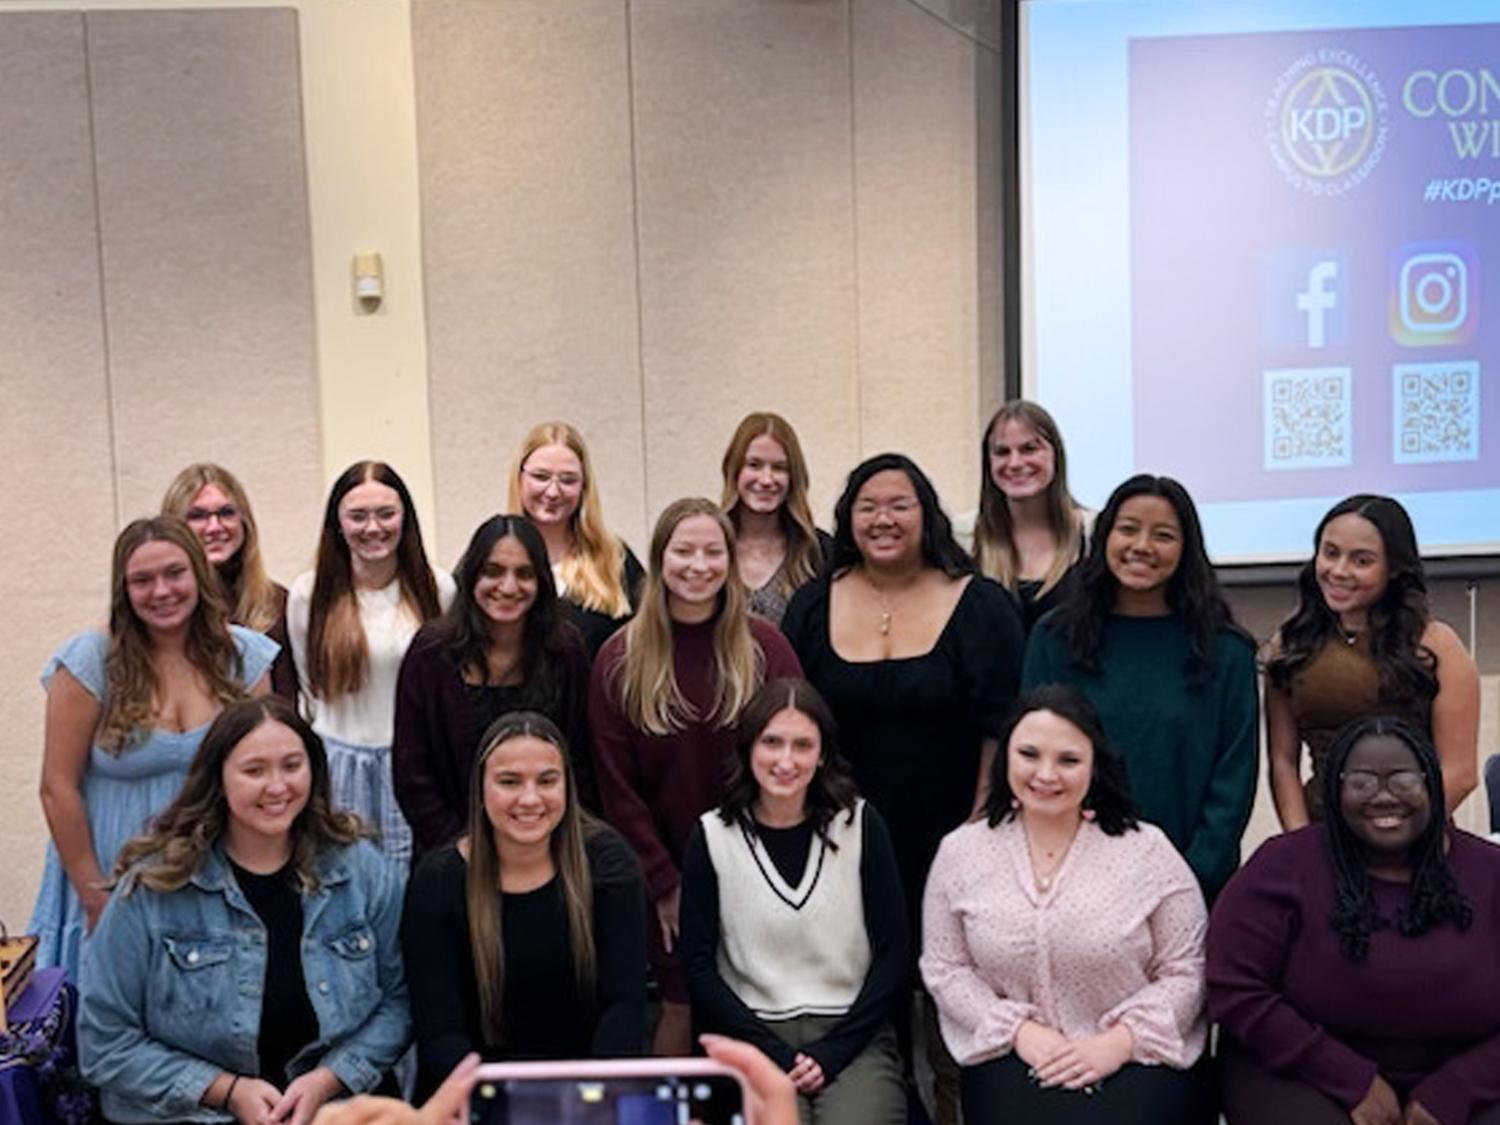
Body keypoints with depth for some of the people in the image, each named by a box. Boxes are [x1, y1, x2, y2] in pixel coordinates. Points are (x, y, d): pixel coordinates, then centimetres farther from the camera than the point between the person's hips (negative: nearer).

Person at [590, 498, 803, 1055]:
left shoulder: (764, 646, -2)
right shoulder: (621, 659, -2)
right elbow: (616, 785, -2)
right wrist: (663, 881, -5)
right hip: (666, 869, 0)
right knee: (682, 1008, 4)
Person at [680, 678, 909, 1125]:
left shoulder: (860, 824, 4)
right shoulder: (713, 836, 3)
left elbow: (895, 954, 3)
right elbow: (699, 966, 1)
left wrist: (831, 1052, -7)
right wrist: (775, 1052, -9)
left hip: (853, 1033, 1)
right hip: (758, 1034, 0)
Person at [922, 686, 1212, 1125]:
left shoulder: (1147, 849, 0)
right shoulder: (961, 852, 5)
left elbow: (1186, 971, 0)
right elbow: (945, 968, 5)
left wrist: (1120, 1041, -12)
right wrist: (1018, 1030, -8)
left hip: (1138, 1059, 0)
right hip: (1013, 1059, 1)